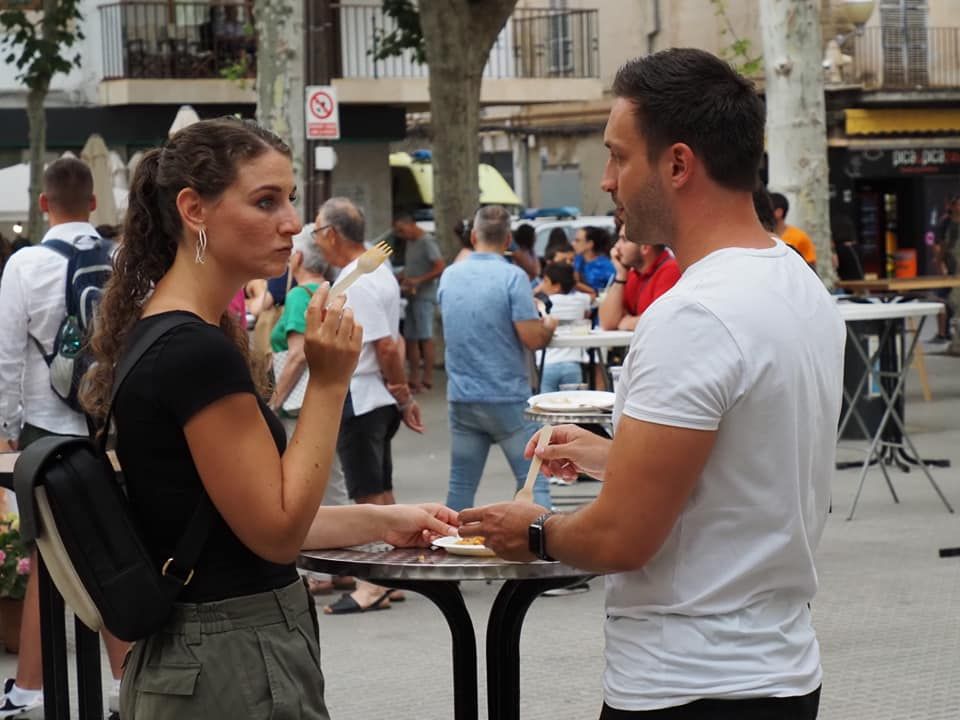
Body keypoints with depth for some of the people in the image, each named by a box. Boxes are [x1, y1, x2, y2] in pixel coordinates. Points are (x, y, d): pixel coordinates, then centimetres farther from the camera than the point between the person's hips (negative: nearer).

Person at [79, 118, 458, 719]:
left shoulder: (155, 333, 9)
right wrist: (329, 382, -16)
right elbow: (277, 530, -17)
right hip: (237, 667, -10)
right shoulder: (199, 353, -20)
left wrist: (387, 522, 16)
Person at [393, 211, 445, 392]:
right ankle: (414, 378, 14)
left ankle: (427, 378, -7)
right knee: (410, 337, 9)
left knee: (425, 337, -8)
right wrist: (402, 277, 9)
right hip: (413, 296, 9)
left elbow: (440, 267, -18)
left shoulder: (426, 242, -12)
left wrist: (418, 281, -22)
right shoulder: (410, 242, 16)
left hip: (425, 297, -9)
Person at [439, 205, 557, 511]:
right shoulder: (513, 277, -12)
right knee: (533, 482, -1)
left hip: (461, 397, 5)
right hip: (507, 399, -5)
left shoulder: (449, 276, 5)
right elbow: (532, 338, -15)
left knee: (461, 485, 10)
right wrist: (549, 326, 6)